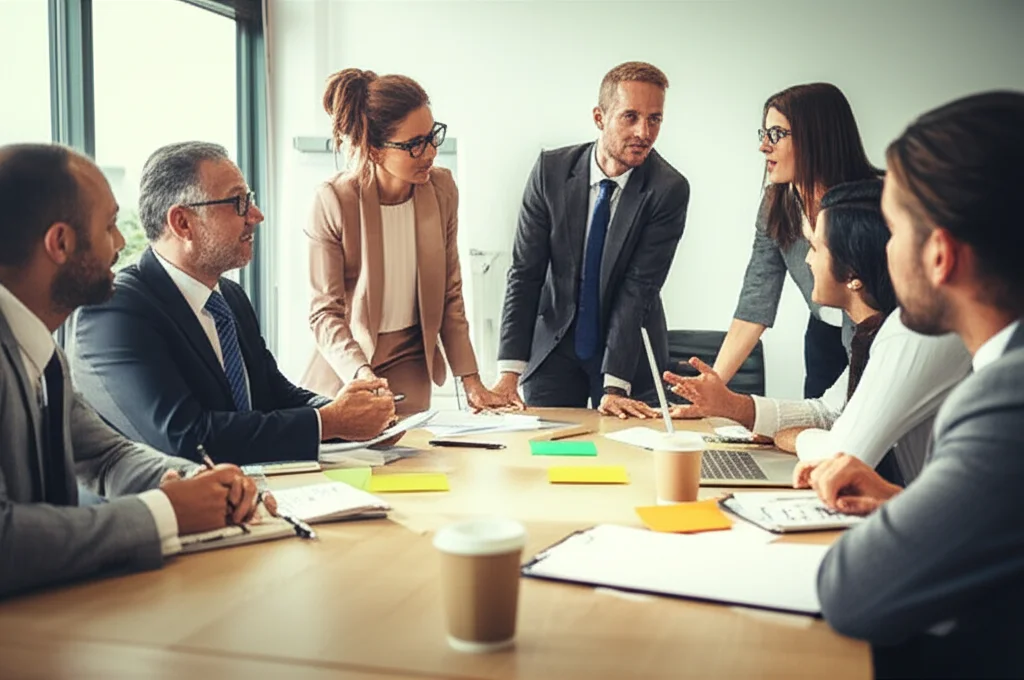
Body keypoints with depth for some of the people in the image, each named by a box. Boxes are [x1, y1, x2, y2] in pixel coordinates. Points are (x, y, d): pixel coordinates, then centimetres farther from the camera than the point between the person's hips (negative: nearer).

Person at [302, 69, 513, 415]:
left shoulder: (441, 188, -5)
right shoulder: (334, 200, -17)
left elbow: (450, 295, 2)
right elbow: (325, 312, -14)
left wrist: (471, 380, -3)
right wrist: (363, 377, -30)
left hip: (410, 367, 3)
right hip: (345, 369, -2)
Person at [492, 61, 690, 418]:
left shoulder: (669, 189, -15)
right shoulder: (551, 170, -10)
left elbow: (639, 287, -18)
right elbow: (525, 272, -10)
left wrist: (615, 385, -23)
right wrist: (510, 370, -18)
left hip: (630, 351, -1)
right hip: (554, 347, 1)